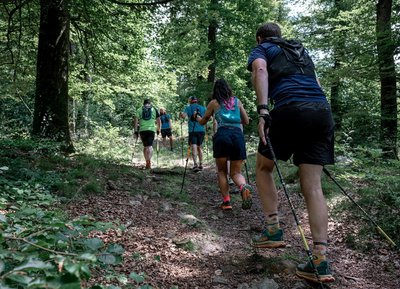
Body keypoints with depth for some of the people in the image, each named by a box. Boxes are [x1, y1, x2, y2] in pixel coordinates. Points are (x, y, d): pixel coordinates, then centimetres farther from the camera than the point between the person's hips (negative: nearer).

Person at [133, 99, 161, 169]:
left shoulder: (139, 109, 12)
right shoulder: (154, 109, 12)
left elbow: (136, 120, 3)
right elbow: (158, 121, 10)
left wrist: (136, 131, 4)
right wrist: (158, 130, 19)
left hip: (142, 130, 1)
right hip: (152, 129, -1)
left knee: (145, 146, 14)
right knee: (150, 146, -5)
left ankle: (147, 162, 19)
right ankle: (149, 161, -24)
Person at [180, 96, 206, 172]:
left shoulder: (188, 108, 5)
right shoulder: (203, 108, 12)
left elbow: (183, 116, -11)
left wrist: (181, 114, 11)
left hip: (192, 130, -3)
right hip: (202, 130, 3)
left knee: (194, 147, -9)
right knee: (199, 147, 16)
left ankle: (195, 164, -24)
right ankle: (201, 164, 16)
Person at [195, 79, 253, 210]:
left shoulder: (214, 103, 14)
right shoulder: (237, 101, 19)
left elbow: (203, 122, 26)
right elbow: (246, 121, 26)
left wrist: (197, 117, 48)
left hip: (222, 135, -2)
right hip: (238, 135, 2)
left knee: (222, 171, 15)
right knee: (236, 172, 9)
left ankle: (226, 201, 2)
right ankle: (244, 187, -24)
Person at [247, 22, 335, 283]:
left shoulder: (261, 49, 17)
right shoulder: (301, 49, 34)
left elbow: (260, 71, -7)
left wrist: (262, 110, -18)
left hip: (290, 109, -5)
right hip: (323, 111, 5)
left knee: (264, 167, 18)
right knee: (313, 186, 2)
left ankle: (273, 231, 12)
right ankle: (321, 261, -4)